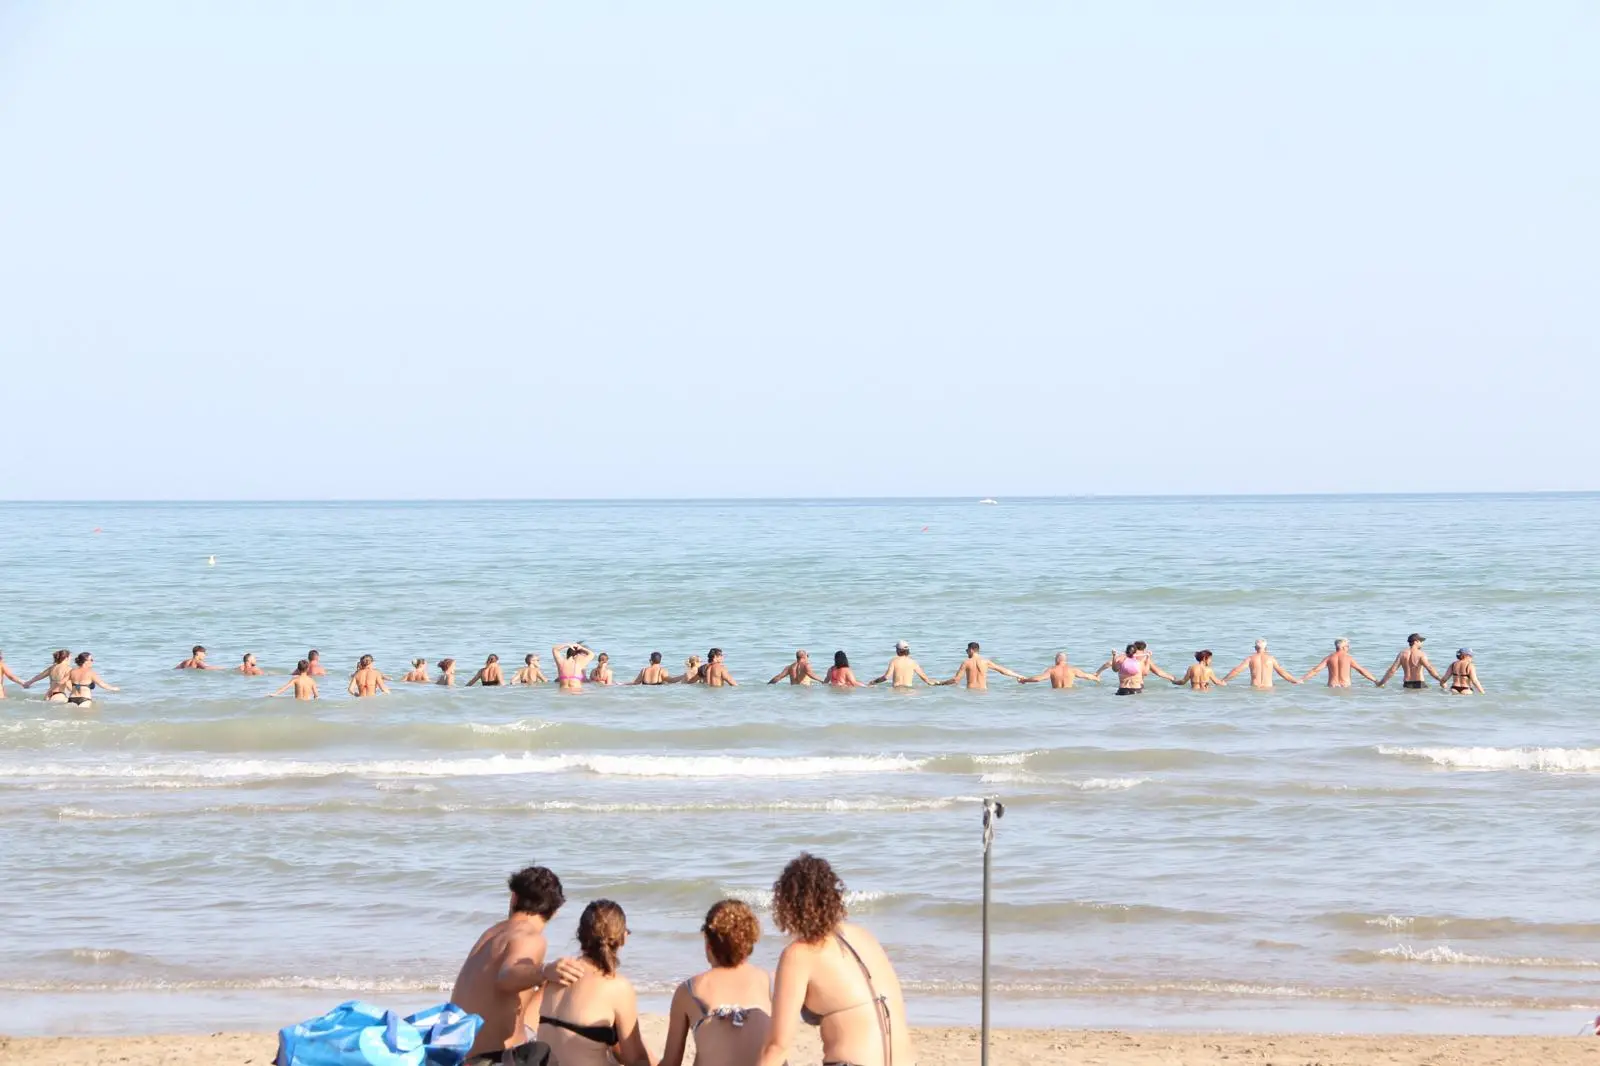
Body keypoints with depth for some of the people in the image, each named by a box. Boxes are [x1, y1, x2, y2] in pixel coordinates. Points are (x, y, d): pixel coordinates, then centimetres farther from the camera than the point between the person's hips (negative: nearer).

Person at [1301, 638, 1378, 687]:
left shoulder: (1329, 658, 10)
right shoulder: (1348, 658, 5)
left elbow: (1315, 670, 6)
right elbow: (1361, 670, 7)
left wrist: (1302, 680, 11)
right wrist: (1375, 680, 13)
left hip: (1332, 687, 2)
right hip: (1345, 687, -2)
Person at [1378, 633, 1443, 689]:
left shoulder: (1402, 654, 9)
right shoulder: (1421, 654, -4)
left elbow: (1392, 670, 6)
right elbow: (1430, 669, -12)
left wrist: (1381, 683, 12)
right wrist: (1440, 680, -10)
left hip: (1407, 684, 4)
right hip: (1419, 684, -4)